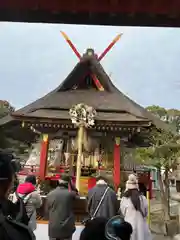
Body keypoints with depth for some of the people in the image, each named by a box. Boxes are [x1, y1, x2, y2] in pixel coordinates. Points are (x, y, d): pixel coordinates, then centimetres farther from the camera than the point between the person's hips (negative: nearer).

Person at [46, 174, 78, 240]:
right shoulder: (71, 194, -12)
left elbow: (47, 211, 4)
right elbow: (77, 195, 11)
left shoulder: (50, 194, -4)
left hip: (53, 228, 2)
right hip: (66, 228, -2)